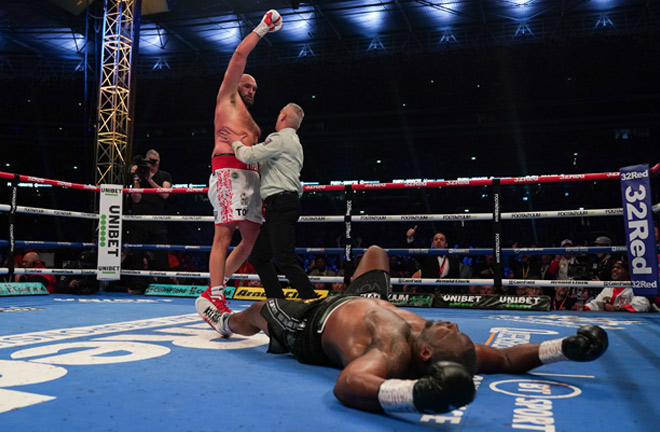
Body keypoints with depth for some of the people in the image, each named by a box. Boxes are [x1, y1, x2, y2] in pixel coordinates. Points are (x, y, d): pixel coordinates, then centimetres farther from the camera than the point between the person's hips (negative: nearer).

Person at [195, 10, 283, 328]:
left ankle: (214, 291, 10)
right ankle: (214, 298, -16)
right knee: (224, 233, -15)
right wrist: (262, 28, 13)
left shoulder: (251, 123, 33)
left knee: (251, 238, 4)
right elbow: (240, 54, 9)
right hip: (229, 170, -8)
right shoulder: (227, 97, 15)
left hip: (250, 174, 8)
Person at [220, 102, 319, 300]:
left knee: (285, 259, -15)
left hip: (281, 203, -10)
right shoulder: (294, 142, 26)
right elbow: (260, 162, 31)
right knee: (258, 256, 11)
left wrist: (236, 142, 5)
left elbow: (250, 156, -15)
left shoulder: (280, 138, -6)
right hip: (279, 206, 10)